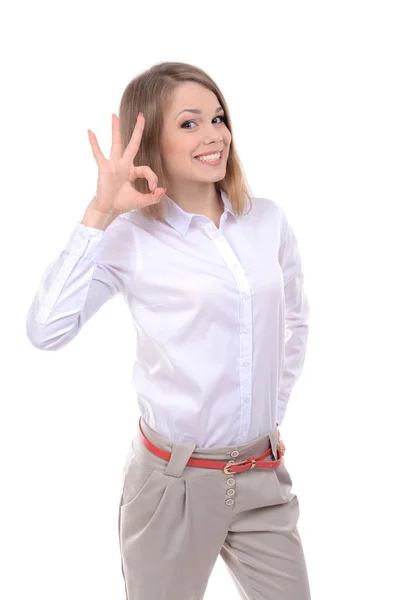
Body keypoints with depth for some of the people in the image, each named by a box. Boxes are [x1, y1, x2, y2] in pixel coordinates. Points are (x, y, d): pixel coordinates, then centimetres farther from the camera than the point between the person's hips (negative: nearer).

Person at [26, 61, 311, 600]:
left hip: (263, 477, 4)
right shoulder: (131, 238, -10)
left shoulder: (267, 219, 2)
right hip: (174, 480, -3)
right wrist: (100, 215, -24)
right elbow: (46, 330, -24)